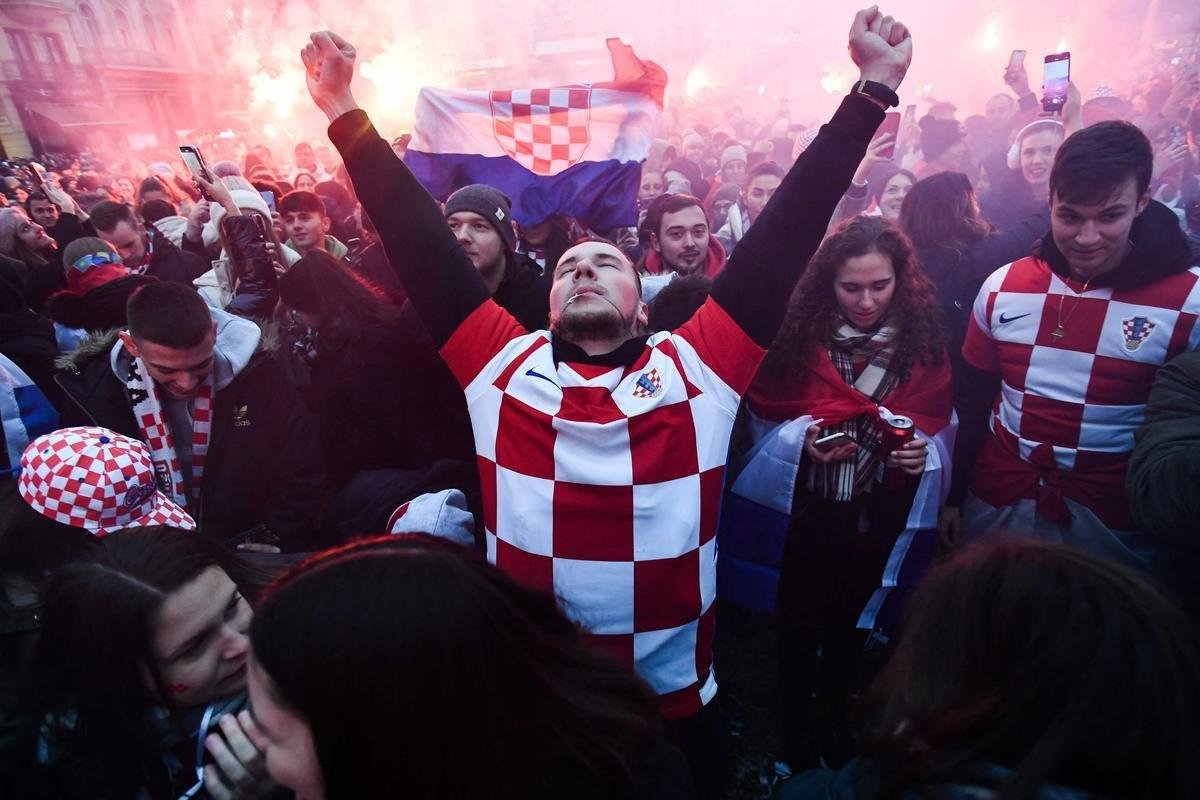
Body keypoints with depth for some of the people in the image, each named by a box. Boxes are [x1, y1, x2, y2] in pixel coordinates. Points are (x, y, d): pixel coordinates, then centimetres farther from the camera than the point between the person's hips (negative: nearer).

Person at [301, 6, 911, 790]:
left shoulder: (696, 367, -5)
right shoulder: (505, 364, -3)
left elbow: (785, 234, -6)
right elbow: (419, 240, -1)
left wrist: (872, 90, -4)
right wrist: (345, 112, 1)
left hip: (677, 702, 0)